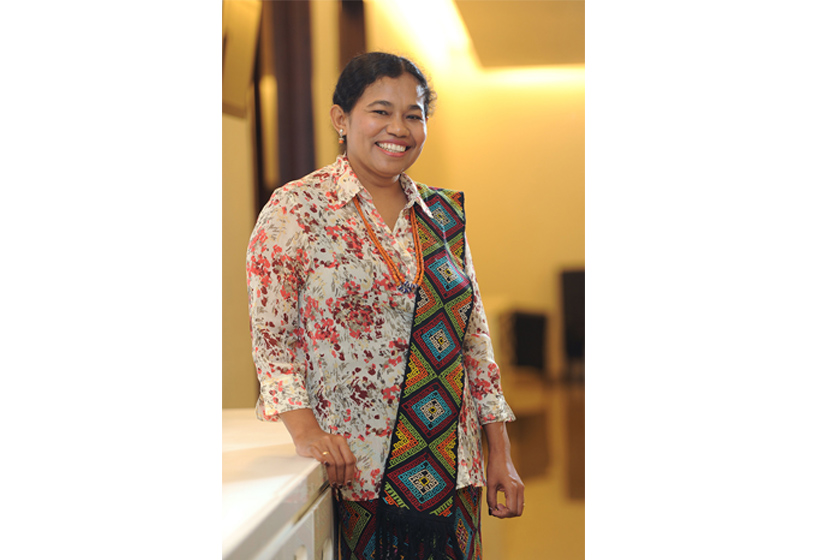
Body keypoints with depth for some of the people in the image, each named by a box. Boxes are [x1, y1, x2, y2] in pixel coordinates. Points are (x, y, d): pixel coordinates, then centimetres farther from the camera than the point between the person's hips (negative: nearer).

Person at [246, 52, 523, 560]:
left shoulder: (445, 213, 10)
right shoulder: (295, 210, -3)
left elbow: (476, 339, 11)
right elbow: (271, 335, -6)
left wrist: (501, 455, 8)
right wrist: (305, 429, -20)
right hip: (350, 472, -4)